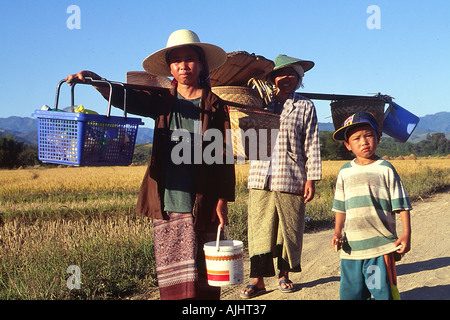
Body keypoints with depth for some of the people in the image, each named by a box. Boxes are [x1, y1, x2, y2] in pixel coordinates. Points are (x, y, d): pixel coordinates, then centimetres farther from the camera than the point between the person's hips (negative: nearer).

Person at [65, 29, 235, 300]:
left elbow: (224, 156, 0)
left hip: (201, 205, -3)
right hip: (166, 205, 3)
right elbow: (127, 98, -8)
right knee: (171, 277, 9)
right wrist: (95, 80, -26)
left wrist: (223, 201, -6)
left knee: (201, 278, 2)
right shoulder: (162, 101, 9)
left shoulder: (215, 105, 2)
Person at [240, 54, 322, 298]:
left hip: (291, 180, -1)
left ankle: (284, 275, 25)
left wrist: (311, 180, -3)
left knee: (289, 231, 7)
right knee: (259, 231, 1)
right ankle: (257, 280, 10)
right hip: (261, 179, 2)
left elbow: (312, 146, 4)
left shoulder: (305, 107, 8)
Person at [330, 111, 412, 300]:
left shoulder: (385, 169, -1)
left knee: (383, 291, 1)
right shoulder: (345, 172, 9)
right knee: (349, 292, 10)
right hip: (351, 246, 4)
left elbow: (401, 205, 0)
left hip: (381, 245, -3)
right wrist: (337, 232, 3)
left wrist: (406, 234, -7)